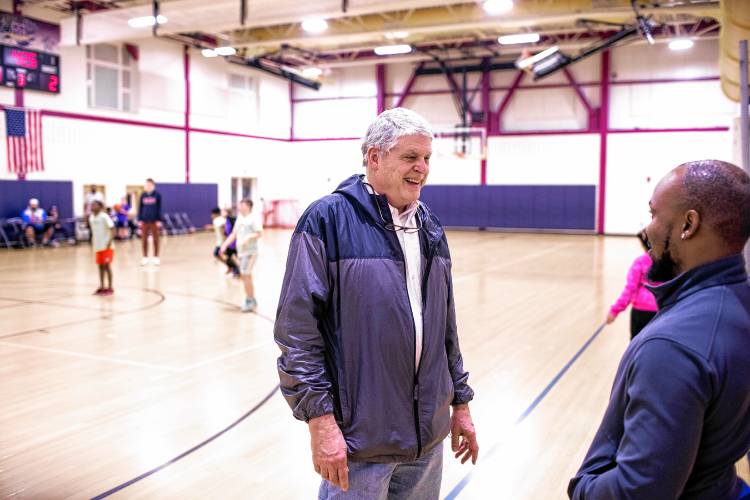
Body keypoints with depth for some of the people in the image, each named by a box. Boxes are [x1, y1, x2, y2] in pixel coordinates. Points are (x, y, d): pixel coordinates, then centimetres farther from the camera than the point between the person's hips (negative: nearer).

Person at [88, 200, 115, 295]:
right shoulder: (91, 217, 9)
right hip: (97, 246, 7)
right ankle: (102, 287, 19)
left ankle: (110, 288, 0)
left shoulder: (104, 216, -12)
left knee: (106, 265, -7)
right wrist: (93, 240, 12)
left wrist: (110, 241, -24)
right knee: (100, 266, 11)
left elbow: (113, 229, -16)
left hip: (106, 246, -7)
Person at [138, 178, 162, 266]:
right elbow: (140, 208, 9)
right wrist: (140, 219, 4)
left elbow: (159, 208, -2)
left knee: (155, 239, 5)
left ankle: (156, 257, 14)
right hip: (144, 221, 3)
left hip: (154, 221, -3)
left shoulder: (157, 195, -1)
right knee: (144, 239, 4)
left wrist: (159, 220, -6)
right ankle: (145, 257, 14)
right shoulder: (143, 195, 7)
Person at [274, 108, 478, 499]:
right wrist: (320, 420, -17)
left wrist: (460, 402, 15)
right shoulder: (328, 219, -12)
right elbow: (295, 328, -15)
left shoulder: (430, 227, 9)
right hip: (358, 439, -6)